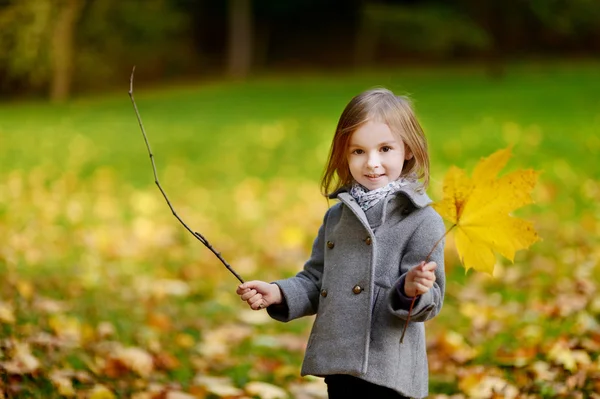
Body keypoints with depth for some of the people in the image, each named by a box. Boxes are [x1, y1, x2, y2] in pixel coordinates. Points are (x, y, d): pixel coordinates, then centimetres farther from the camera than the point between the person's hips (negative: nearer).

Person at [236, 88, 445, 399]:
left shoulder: (423, 221, -8)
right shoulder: (337, 216, 13)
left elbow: (430, 300, -13)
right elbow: (315, 282, 19)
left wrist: (412, 291, -33)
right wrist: (279, 294, 3)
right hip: (338, 369, 6)